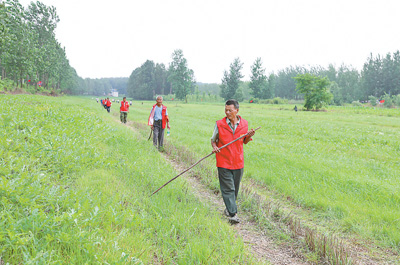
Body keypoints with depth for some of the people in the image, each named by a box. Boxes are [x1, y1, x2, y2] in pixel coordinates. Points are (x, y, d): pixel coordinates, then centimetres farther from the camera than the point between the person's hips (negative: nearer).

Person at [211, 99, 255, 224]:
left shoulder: (244, 123, 2)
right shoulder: (219, 124, -5)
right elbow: (213, 139, 7)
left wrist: (249, 136, -6)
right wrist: (214, 147, -14)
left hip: (238, 162, 3)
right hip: (223, 162, -3)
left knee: (235, 188, 13)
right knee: (228, 188, -8)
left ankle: (229, 208, 34)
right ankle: (233, 214, -6)